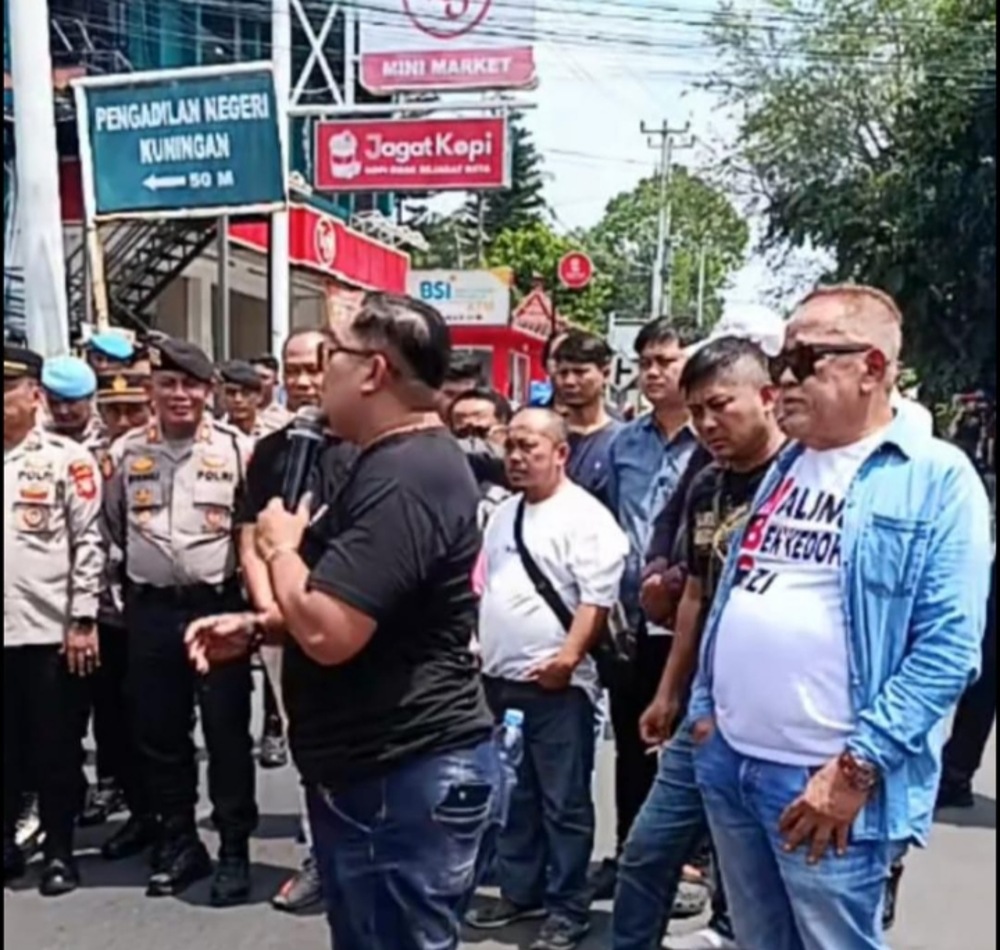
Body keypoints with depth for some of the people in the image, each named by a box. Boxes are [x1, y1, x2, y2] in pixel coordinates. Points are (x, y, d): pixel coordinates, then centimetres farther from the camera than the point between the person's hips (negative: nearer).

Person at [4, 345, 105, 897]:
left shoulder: (67, 458, -2)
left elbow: (89, 542, -5)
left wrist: (83, 620, -9)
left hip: (50, 629, -4)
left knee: (56, 748, 5)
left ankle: (59, 853, 17)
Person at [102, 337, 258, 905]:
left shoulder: (237, 449, -5)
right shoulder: (126, 452, 4)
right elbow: (114, 523, 18)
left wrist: (249, 580, 1)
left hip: (218, 607, -3)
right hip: (151, 610, 3)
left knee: (227, 732, 3)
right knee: (160, 732, 11)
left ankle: (235, 849, 16)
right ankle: (180, 842, 26)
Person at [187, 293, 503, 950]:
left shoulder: (403, 478, -23)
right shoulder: (404, 460, 13)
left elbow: (327, 632, -29)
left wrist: (282, 548, -10)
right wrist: (254, 625, 10)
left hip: (406, 780, -11)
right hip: (380, 771, 11)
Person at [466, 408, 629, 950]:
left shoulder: (584, 516, -10)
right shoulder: (503, 514, 15)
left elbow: (597, 597, -17)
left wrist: (569, 656, -23)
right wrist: (478, 648, 15)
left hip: (555, 683, -8)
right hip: (501, 679, 8)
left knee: (564, 803, 2)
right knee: (514, 797, 17)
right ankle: (520, 893, 30)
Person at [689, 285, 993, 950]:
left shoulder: (936, 478, -10)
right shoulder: (784, 468, 13)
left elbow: (949, 646, -16)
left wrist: (858, 767, -19)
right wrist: (706, 706, 13)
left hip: (826, 783, -7)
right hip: (728, 759, 7)